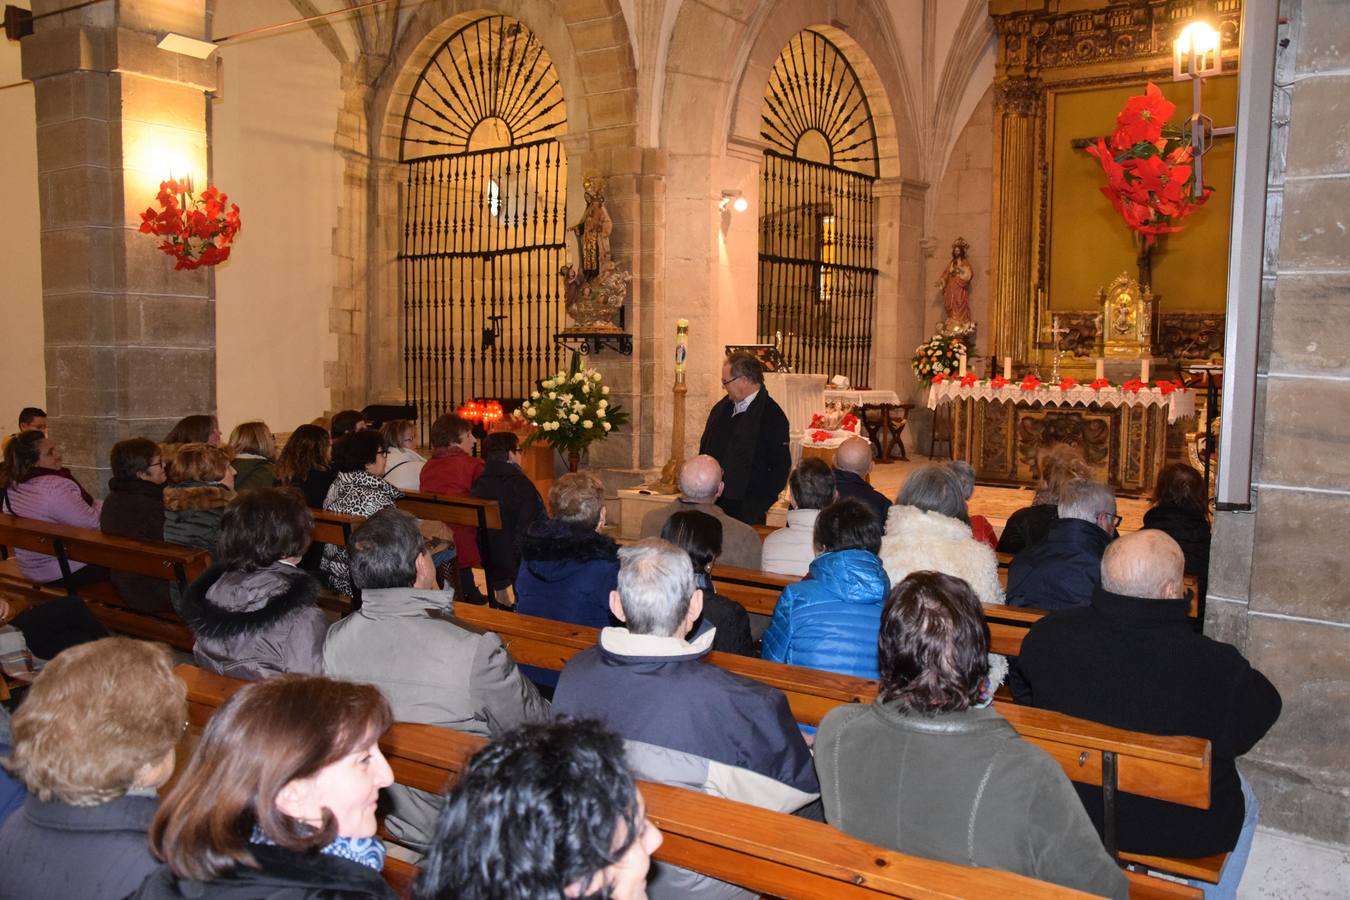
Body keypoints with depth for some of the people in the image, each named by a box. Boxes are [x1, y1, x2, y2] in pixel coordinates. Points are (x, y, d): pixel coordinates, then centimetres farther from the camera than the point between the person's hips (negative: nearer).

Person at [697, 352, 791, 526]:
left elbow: (781, 466, -12)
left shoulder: (772, 416, -12)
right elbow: (704, 447, 21)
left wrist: (761, 503, -14)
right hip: (712, 501, 6)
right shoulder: (722, 407, 11)